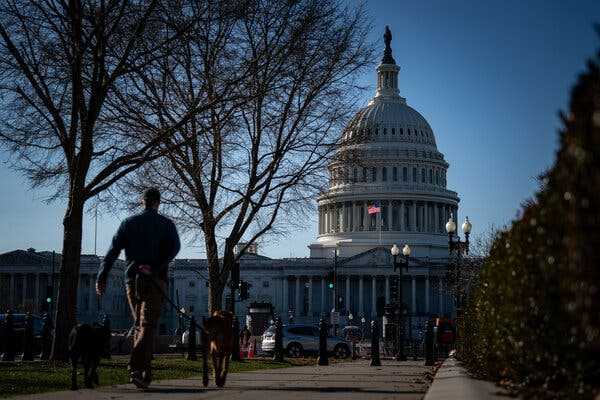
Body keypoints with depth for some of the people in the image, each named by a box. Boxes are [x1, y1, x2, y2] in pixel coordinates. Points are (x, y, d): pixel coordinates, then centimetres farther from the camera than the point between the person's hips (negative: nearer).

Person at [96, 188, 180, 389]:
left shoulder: (128, 223, 11)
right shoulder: (166, 224, 5)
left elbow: (113, 250, 2)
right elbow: (174, 247, -13)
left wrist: (102, 277, -2)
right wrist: (156, 268, -19)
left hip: (132, 280, 3)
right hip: (155, 281, -3)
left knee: (139, 325, 15)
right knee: (147, 326, -8)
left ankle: (145, 372, 14)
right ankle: (137, 369, -26)